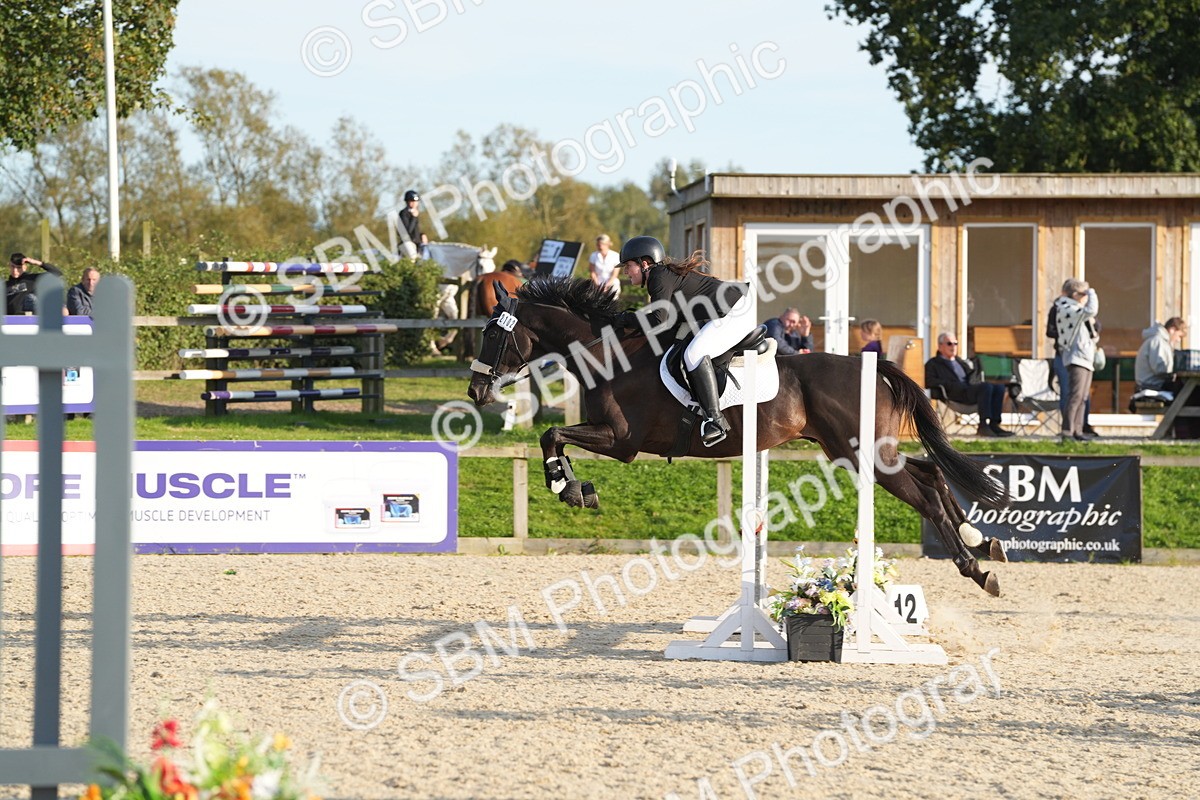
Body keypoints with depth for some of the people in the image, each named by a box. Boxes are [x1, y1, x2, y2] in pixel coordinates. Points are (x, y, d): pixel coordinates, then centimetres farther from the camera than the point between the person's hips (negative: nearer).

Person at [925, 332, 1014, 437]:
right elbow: (929, 382, -2)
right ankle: (983, 425, -38)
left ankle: (994, 424, -27)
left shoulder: (962, 362, 34)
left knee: (999, 388, -21)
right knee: (986, 386, -32)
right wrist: (953, 385, -14)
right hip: (955, 394, -7)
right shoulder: (932, 364, 15)